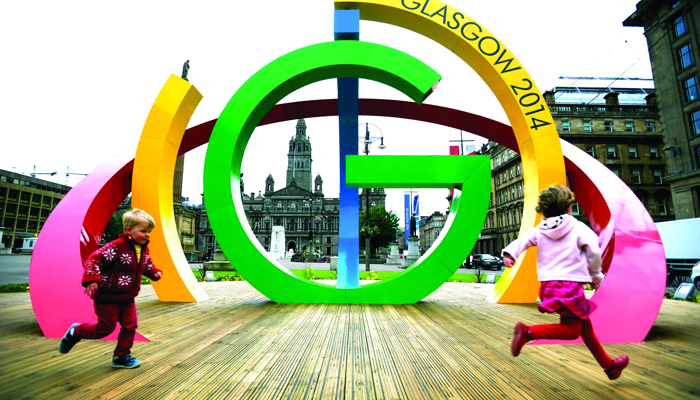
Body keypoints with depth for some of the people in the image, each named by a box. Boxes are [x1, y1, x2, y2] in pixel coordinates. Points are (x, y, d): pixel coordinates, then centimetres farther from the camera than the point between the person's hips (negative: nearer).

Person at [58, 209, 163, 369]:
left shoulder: (144, 249, 4)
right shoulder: (116, 247, -22)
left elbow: (147, 264, 21)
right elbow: (94, 259, -23)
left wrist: (154, 272, 3)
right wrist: (92, 279, -34)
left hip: (127, 298, 7)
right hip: (108, 297, -7)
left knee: (130, 325, 6)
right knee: (105, 328, 5)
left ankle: (121, 357, 22)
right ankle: (75, 332, 32)